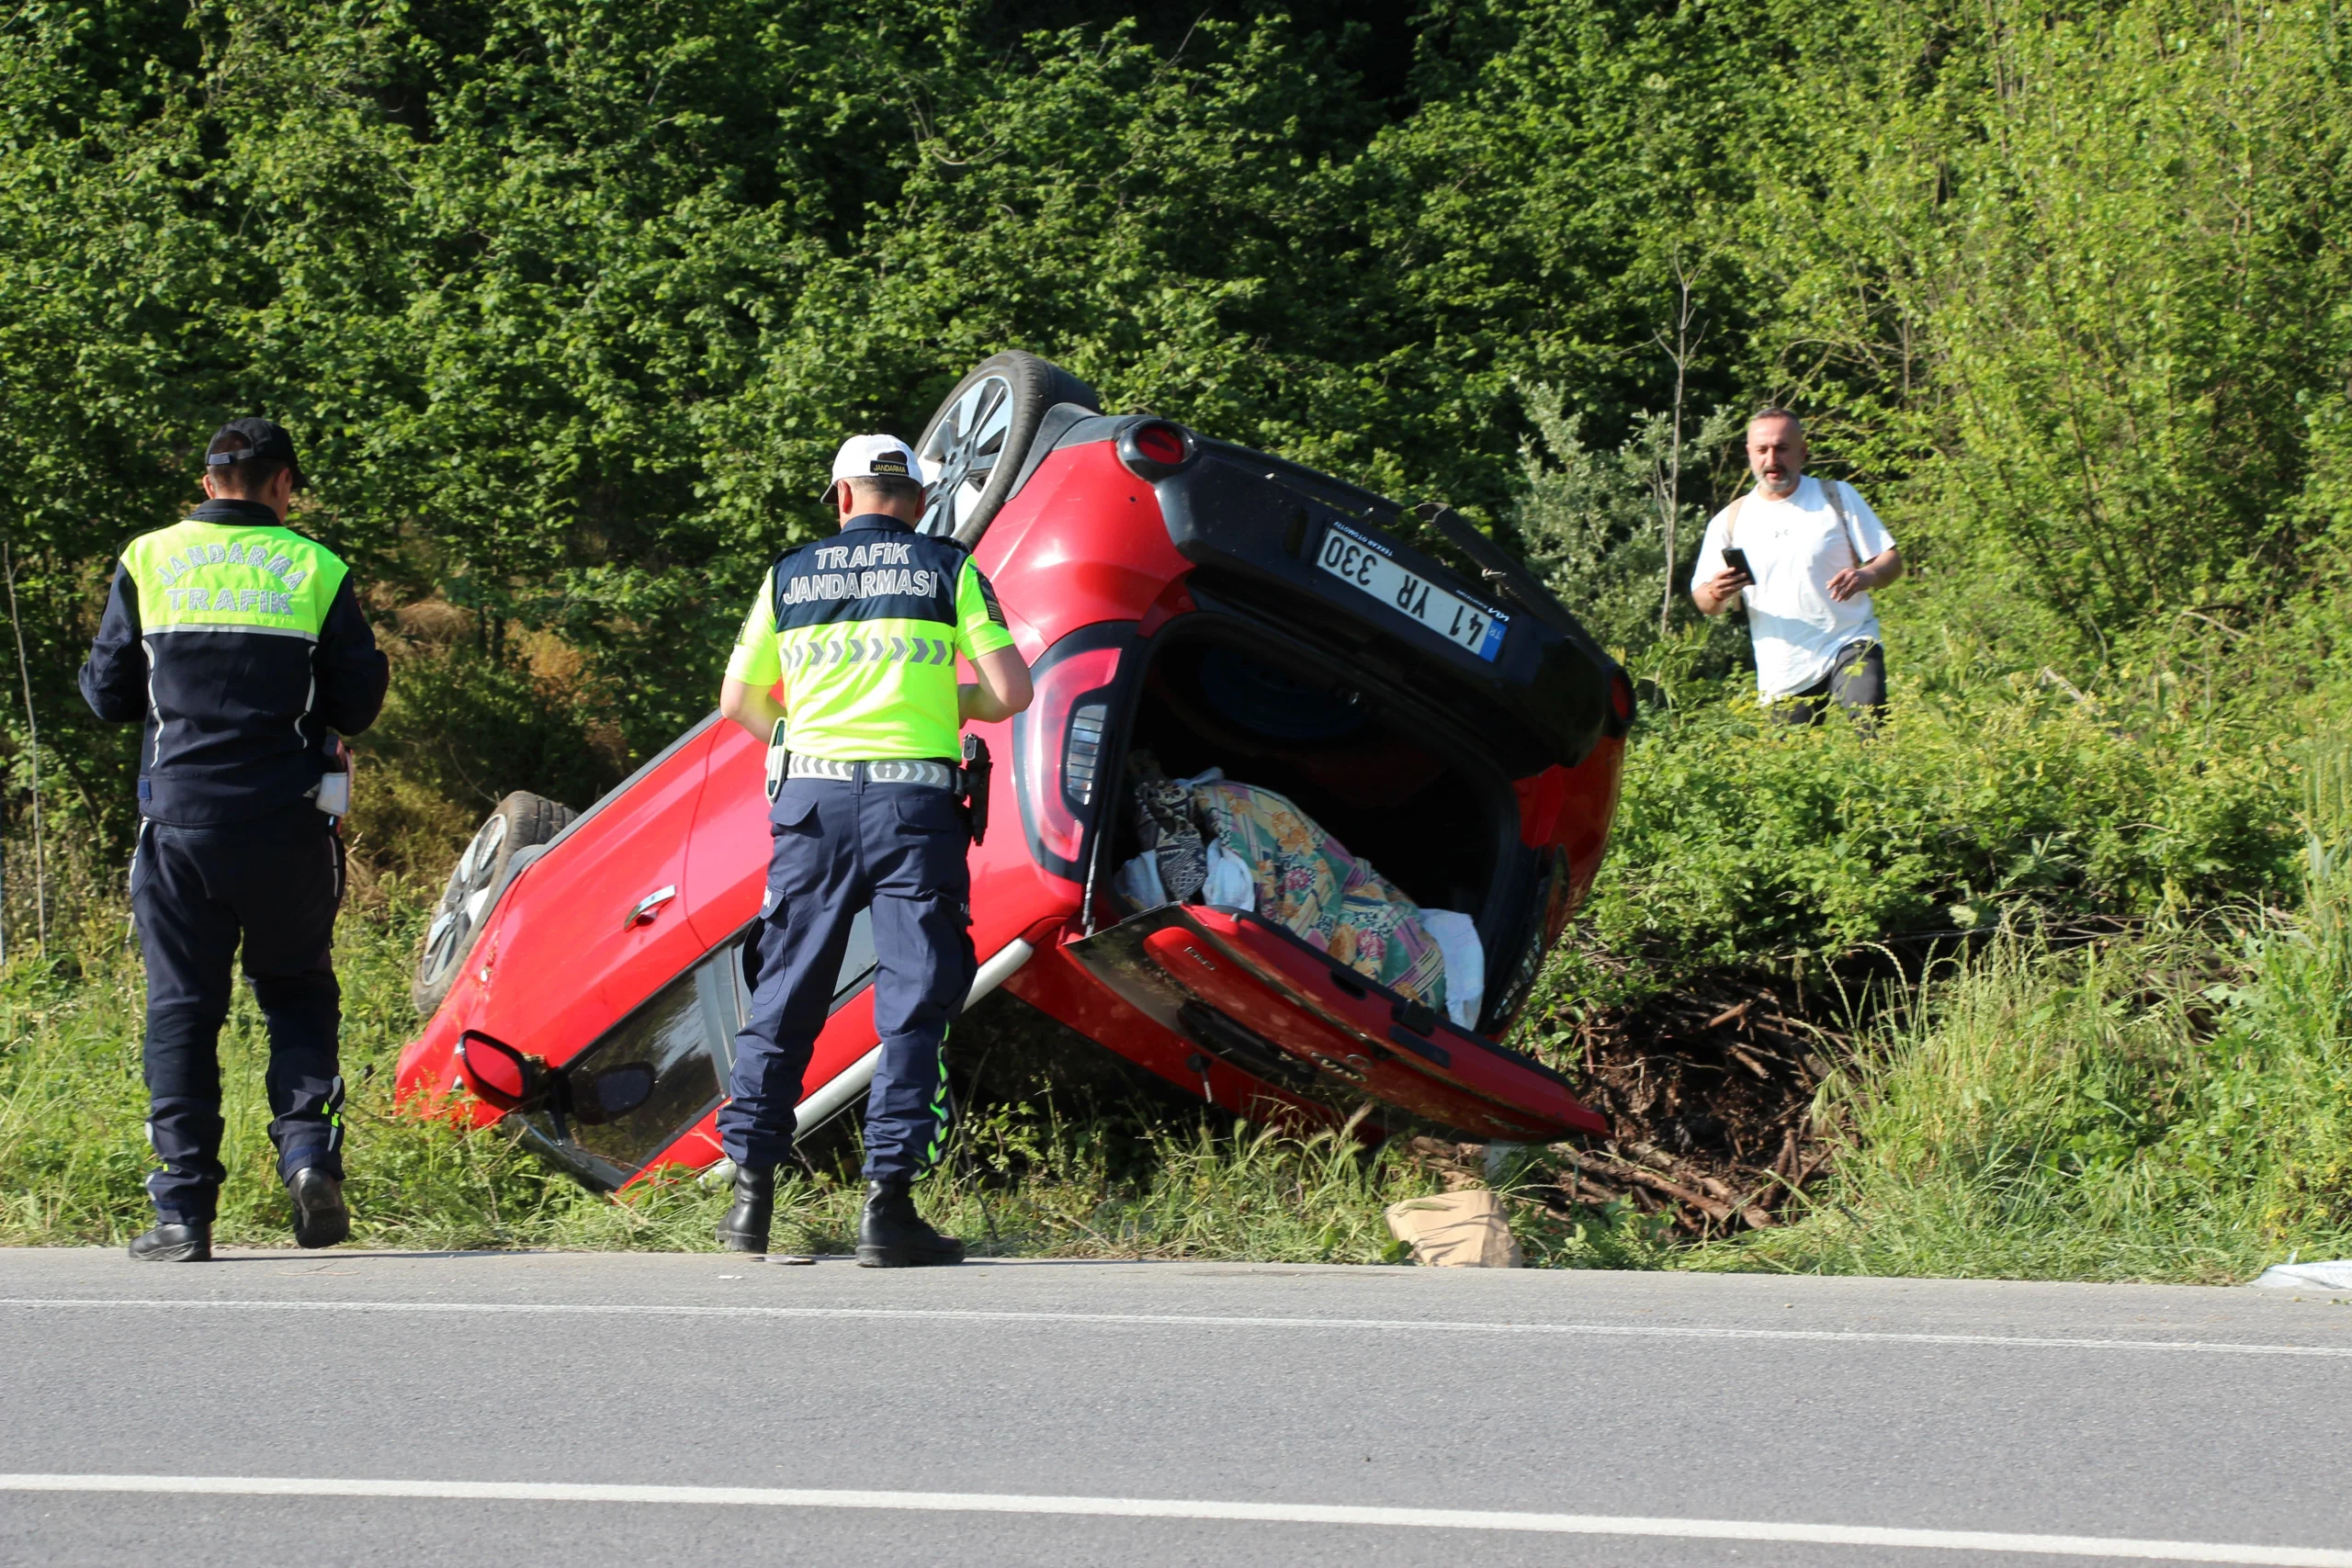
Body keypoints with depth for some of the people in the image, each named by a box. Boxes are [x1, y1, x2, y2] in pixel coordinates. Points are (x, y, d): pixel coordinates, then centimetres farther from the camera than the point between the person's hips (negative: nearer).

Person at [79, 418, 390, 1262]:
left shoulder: (148, 561, 3)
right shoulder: (316, 570, 1)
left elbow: (106, 693, 5)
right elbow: (358, 706, 2)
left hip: (179, 820, 0)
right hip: (288, 821, 0)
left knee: (181, 1005, 5)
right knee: (297, 988, 16)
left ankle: (183, 1213, 2)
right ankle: (309, 1152, -5)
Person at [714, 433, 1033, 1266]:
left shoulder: (791, 573, 11)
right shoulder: (949, 568, 5)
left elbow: (739, 701, 16)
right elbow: (1011, 691, -2)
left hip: (814, 795, 2)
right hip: (915, 800, -2)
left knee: (784, 998, 11)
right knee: (914, 1003, -1)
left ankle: (751, 1197, 12)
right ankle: (887, 1204, -8)